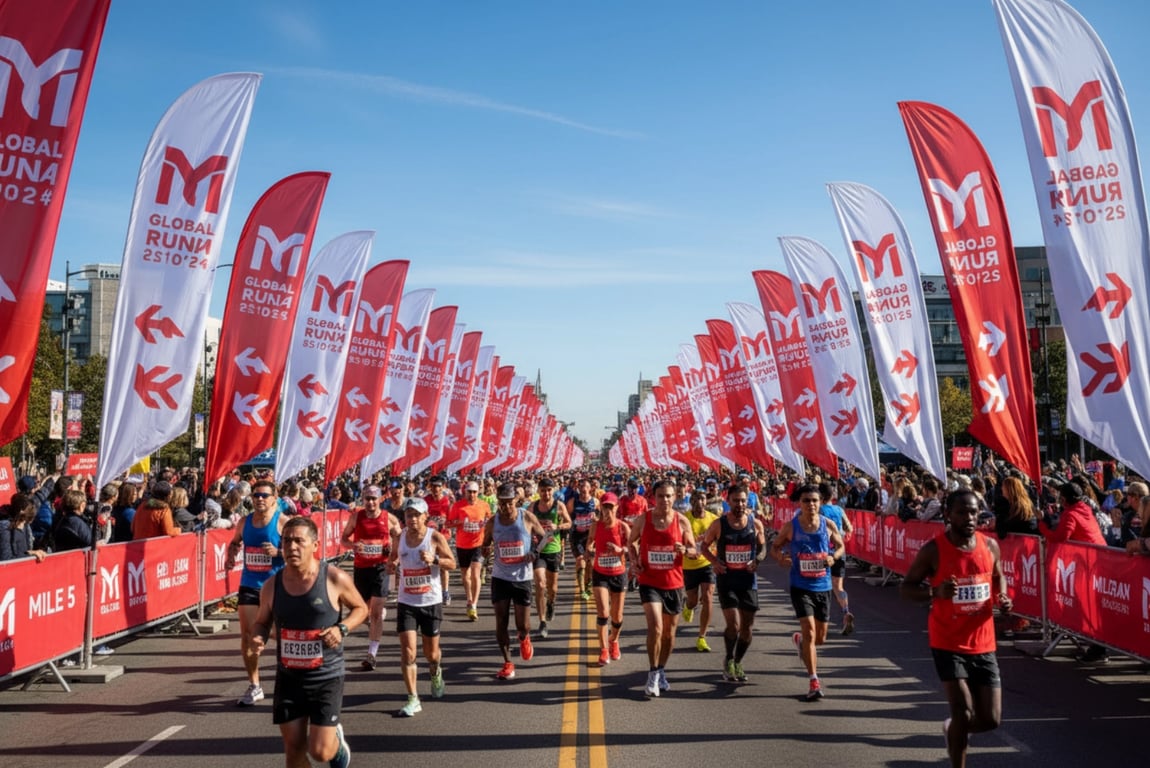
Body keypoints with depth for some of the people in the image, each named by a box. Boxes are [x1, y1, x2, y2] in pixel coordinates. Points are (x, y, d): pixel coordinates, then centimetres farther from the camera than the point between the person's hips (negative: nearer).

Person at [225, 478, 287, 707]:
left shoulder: (283, 522, -10)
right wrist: (231, 556, 4)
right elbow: (235, 542, 24)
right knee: (247, 635, 1)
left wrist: (278, 552, -27)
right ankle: (254, 686, 13)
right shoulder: (245, 522, 6)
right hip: (249, 585, 4)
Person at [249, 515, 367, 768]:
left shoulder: (335, 579, -13)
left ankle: (337, 743, 33)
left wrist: (342, 628, -17)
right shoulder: (271, 585, -4)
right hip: (288, 677, 3)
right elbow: (261, 622, 12)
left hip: (326, 677, -3)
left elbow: (361, 608, 2)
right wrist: (257, 638, -11)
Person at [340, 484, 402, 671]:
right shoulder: (356, 516, 0)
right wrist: (352, 545, -16)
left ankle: (372, 654, -7)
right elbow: (343, 539, 6)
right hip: (360, 567, 3)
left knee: (376, 611, -10)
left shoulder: (390, 519, -2)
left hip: (380, 567, -2)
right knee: (365, 607, 17)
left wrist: (393, 548, -12)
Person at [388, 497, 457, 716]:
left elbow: (452, 564, -6)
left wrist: (434, 559, -24)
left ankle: (435, 672, 47)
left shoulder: (435, 537, -9)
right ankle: (413, 699, 0)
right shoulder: (399, 537, 0)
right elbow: (393, 557, 15)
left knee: (431, 652, 12)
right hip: (406, 602, 2)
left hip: (431, 601, -2)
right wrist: (391, 564, -8)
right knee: (407, 651, -8)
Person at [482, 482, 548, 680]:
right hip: (500, 577, 2)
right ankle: (507, 663, 14)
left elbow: (544, 537, 5)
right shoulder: (492, 523, -2)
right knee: (501, 622, 0)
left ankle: (524, 639, 39)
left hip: (522, 577, -1)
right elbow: (485, 547, 9)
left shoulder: (527, 518, -7)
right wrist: (486, 551, -15)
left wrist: (535, 552, -14)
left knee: (522, 625, 2)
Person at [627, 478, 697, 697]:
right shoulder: (643, 519, -5)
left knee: (669, 632, 13)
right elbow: (631, 541, 13)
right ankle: (653, 675, -1)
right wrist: (635, 559, -5)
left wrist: (684, 550, -20)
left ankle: (662, 672, 33)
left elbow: (695, 551, 2)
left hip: (673, 583, 2)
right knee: (655, 628, -17)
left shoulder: (681, 521, -4)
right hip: (649, 582, -2)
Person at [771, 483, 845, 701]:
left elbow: (841, 546, 12)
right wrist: (780, 557, -16)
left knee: (820, 638, 13)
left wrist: (833, 556, -10)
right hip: (801, 587, -3)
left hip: (823, 587, 3)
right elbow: (775, 546, 7)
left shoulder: (828, 525, -3)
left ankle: (799, 640, 48)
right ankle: (814, 682, -6)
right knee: (810, 632, -15)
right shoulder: (791, 527, -7)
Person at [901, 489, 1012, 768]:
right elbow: (906, 587, -6)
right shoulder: (934, 550, -13)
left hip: (983, 644, 4)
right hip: (948, 643, -4)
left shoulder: (990, 545, -1)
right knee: (964, 713, -10)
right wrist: (935, 592, -26)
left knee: (991, 719, 7)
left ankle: (952, 727, 39)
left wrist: (1003, 598, -3)